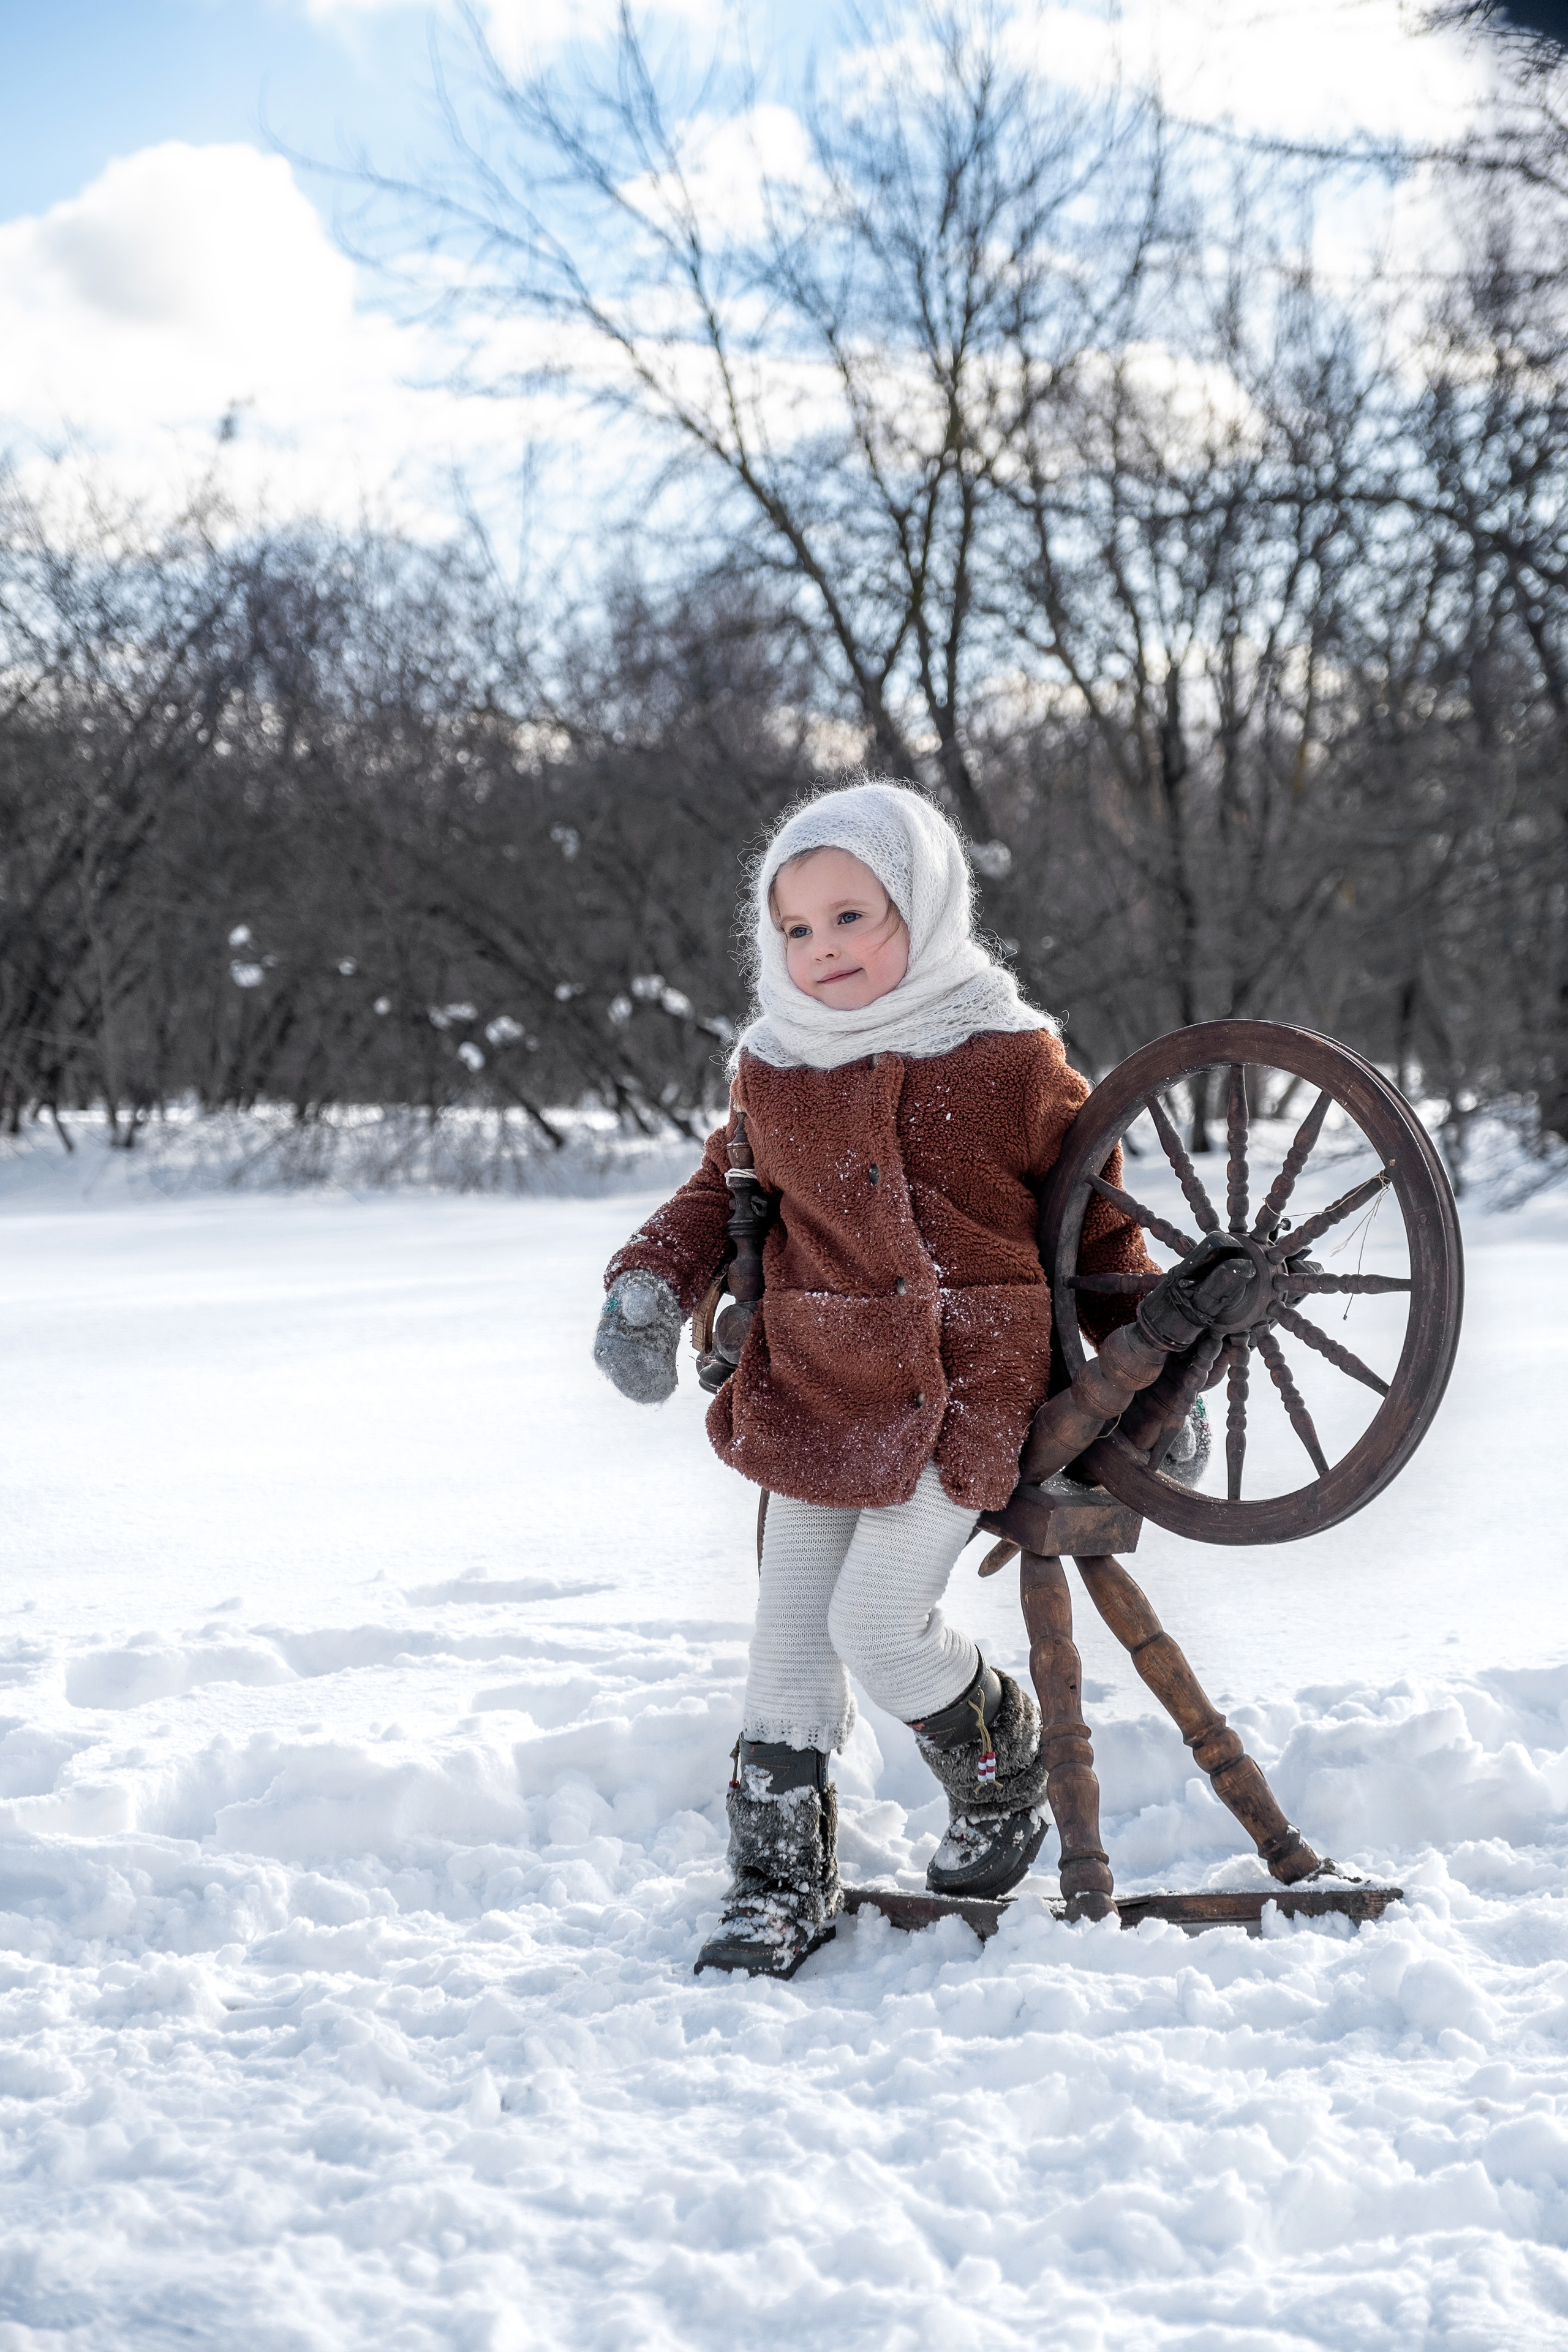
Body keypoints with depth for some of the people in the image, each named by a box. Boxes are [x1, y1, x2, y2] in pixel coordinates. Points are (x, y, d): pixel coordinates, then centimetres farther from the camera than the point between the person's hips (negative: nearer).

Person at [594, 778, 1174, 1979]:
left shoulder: (1009, 1058, -4)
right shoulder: (771, 1072, 6)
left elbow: (1097, 1216, 7)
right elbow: (724, 1190, 22)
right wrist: (650, 1285, 5)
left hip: (965, 1388, -4)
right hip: (814, 1389, 5)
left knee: (878, 1619, -11)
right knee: (791, 1634, 5)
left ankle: (1005, 1769, 18)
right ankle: (783, 1880, 16)